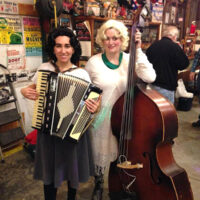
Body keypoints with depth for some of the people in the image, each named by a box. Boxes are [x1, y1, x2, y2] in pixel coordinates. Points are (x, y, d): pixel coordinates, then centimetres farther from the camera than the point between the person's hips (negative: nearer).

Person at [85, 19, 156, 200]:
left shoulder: (129, 60, -6)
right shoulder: (94, 62, -7)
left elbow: (150, 77, -23)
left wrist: (138, 50, -21)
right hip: (101, 119, -1)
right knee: (100, 153, 17)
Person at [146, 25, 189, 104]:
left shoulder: (153, 45, 6)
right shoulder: (174, 47, -13)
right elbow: (184, 64, -6)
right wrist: (180, 51, 6)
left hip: (151, 84, 7)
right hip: (166, 86, -6)